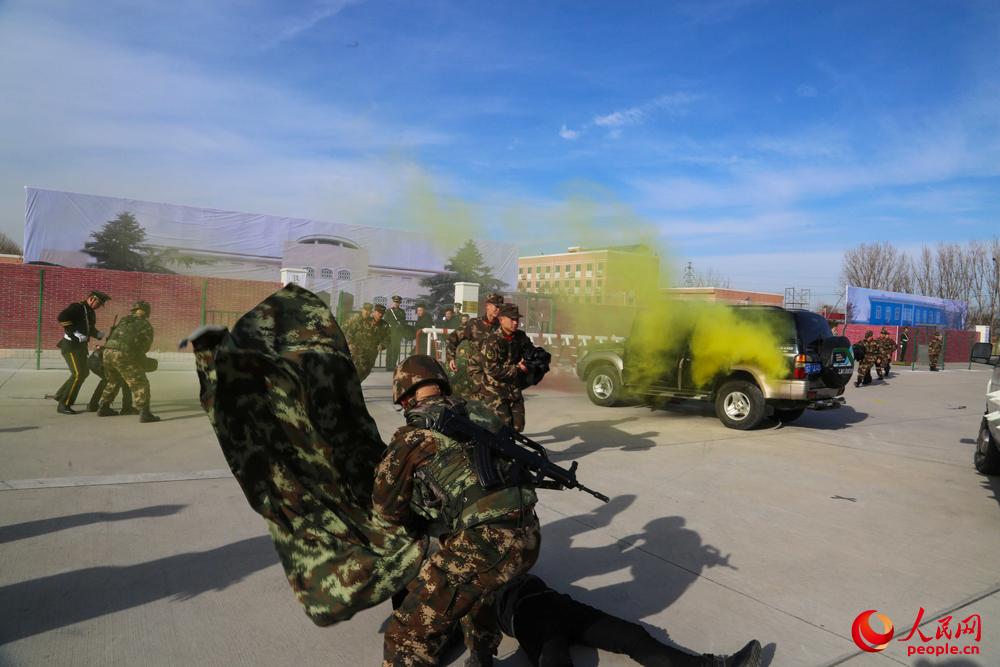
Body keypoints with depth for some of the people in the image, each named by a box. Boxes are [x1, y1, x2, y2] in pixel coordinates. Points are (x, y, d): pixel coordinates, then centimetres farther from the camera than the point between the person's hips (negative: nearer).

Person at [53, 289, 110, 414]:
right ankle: (63, 405, -7)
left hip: (81, 346, 10)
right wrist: (71, 332, -27)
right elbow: (62, 317, -30)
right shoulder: (76, 307, -14)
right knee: (78, 374, -15)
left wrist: (103, 336, 9)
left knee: (84, 372, 19)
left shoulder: (91, 312, 15)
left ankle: (61, 395, 35)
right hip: (71, 346, -10)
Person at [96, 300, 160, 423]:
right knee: (140, 384, -2)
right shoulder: (147, 326, 10)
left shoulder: (124, 320, 23)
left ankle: (103, 408, 34)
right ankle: (145, 414, -12)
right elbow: (146, 346, 18)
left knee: (114, 382, 29)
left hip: (108, 352, 6)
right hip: (124, 356, -6)